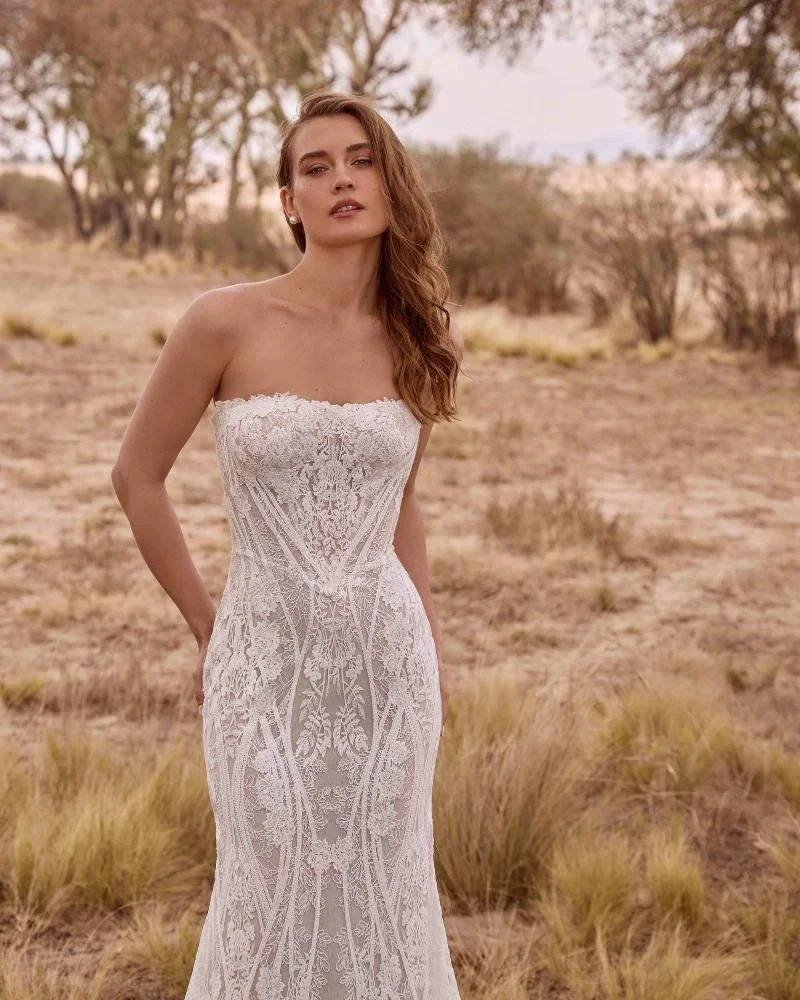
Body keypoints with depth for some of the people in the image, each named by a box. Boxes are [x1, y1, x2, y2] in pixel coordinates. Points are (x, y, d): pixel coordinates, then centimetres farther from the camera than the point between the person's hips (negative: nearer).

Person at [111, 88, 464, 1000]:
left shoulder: (420, 336, 0)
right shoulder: (225, 321, -12)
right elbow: (137, 477, -1)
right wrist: (204, 628, 5)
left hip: (387, 661, 3)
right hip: (268, 664, -3)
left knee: (383, 894, 13)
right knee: (276, 901, 9)